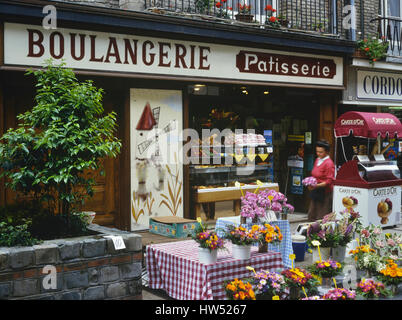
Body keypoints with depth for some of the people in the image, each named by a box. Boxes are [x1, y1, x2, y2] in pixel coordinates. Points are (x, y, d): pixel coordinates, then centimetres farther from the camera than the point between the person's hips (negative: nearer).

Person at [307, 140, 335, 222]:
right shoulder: (317, 160, 12)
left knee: (322, 218, -5)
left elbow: (329, 181, -17)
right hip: (315, 192, 8)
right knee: (312, 215, 8)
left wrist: (317, 186, -25)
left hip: (325, 193, -8)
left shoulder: (329, 163, -13)